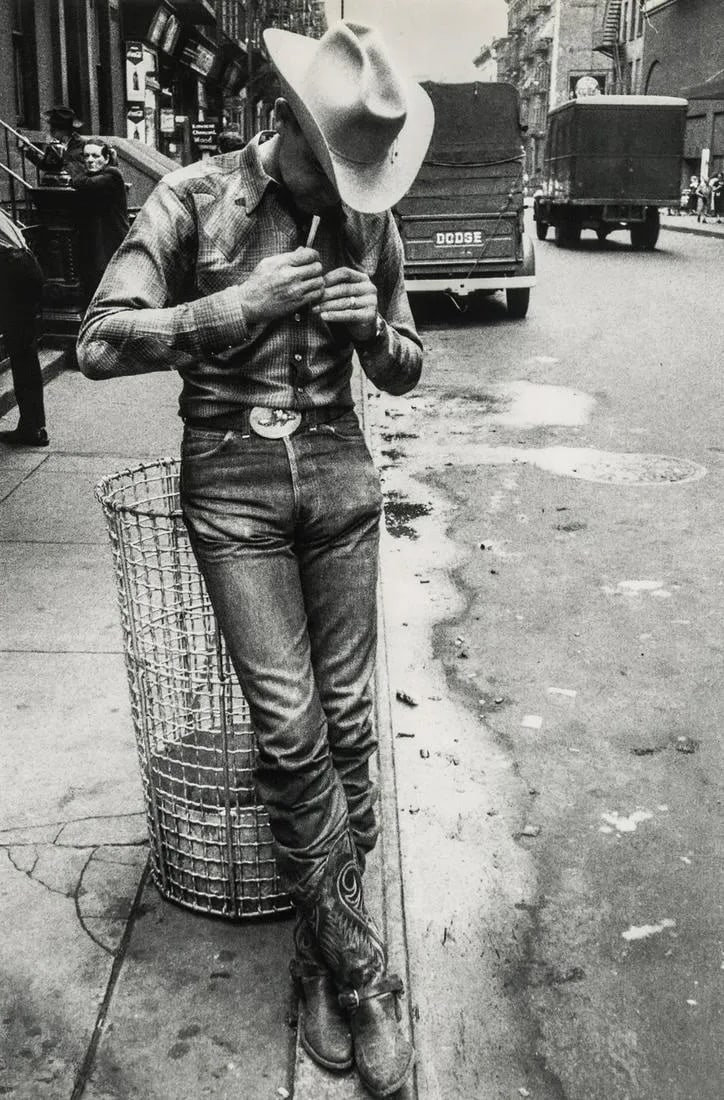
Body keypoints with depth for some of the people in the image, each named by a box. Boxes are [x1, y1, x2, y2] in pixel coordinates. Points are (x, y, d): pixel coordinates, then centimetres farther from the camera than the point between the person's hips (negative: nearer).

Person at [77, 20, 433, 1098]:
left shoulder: (367, 219, 7)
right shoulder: (194, 198, -3)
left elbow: (404, 373, 14)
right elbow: (100, 343, -10)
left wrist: (375, 325, -8)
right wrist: (242, 303, -17)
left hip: (339, 471, 3)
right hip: (231, 480, -3)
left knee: (347, 720, 4)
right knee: (291, 732, -6)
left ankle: (324, 954, 22)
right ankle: (361, 974, 10)